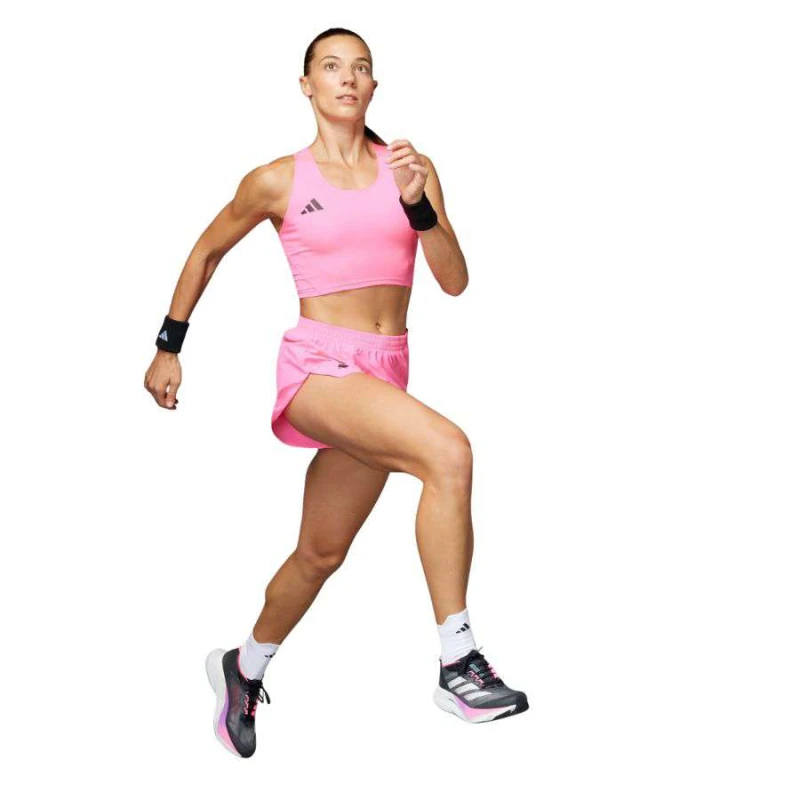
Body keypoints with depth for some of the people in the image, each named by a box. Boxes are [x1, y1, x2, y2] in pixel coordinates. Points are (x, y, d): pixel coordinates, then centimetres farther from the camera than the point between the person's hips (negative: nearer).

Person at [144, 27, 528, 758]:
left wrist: (417, 203, -14)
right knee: (448, 451, -30)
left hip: (385, 372, 5)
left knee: (322, 553, 14)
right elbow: (208, 251, 16)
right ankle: (458, 665, -27)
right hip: (317, 363, -4)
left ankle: (243, 669, 40)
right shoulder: (277, 181, 1)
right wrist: (168, 349, 18)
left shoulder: (409, 169, 7)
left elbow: (455, 281, 1)